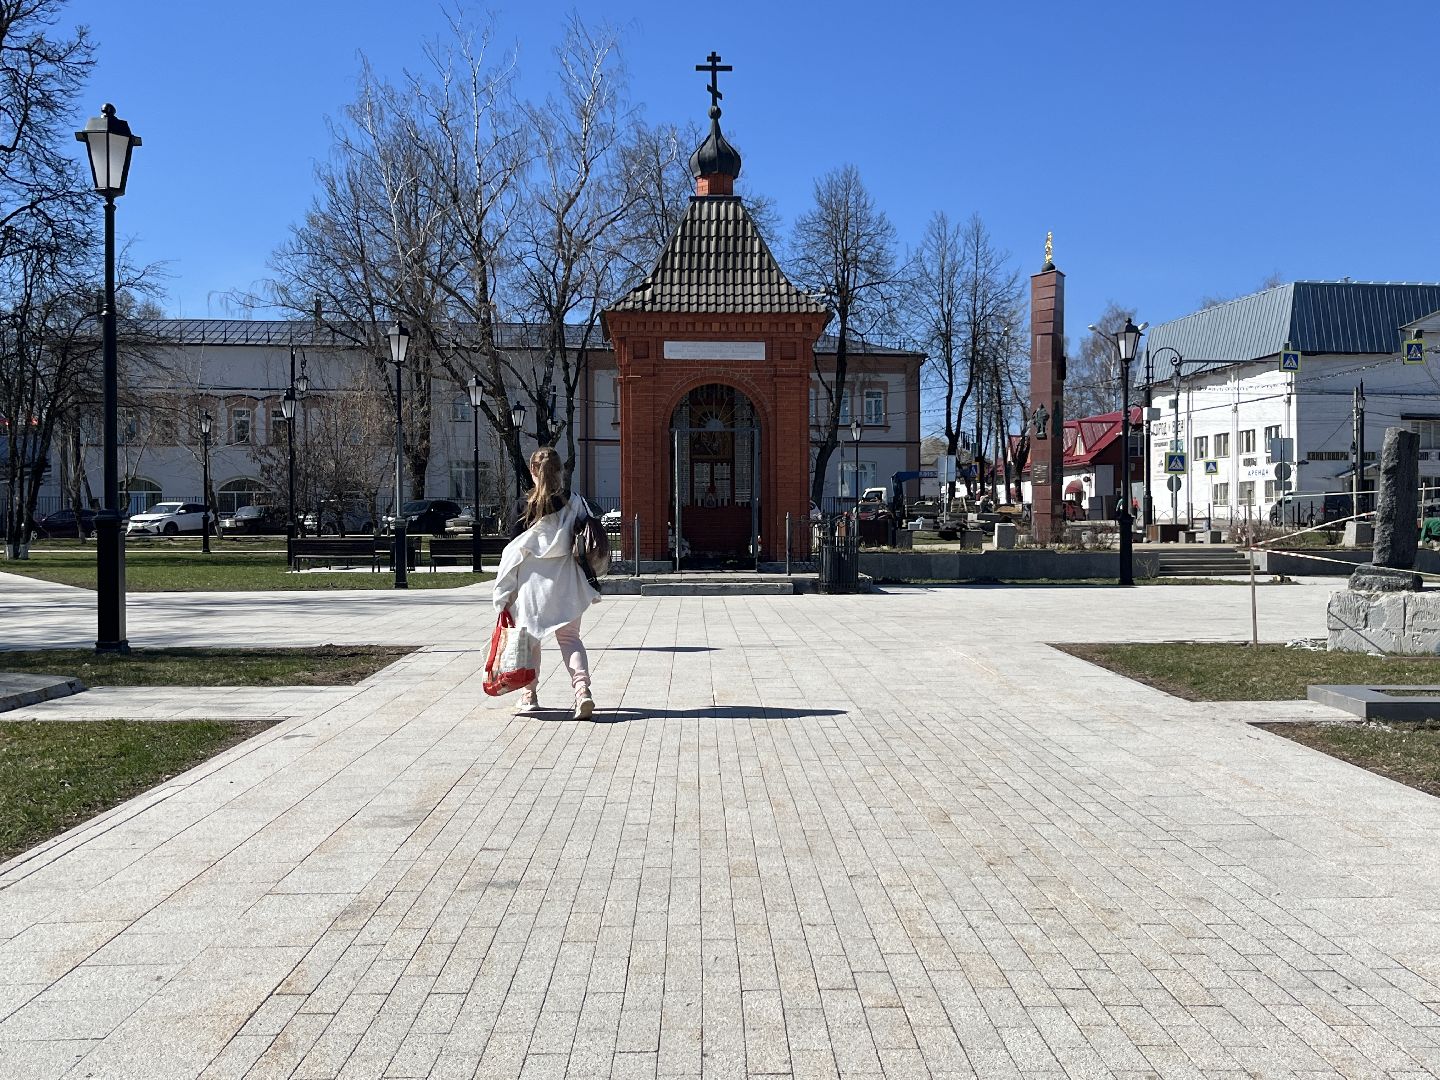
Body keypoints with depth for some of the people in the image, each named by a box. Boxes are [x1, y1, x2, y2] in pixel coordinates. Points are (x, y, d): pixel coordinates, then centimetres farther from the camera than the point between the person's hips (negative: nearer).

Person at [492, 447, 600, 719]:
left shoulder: (524, 506, -7)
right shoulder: (574, 503, -1)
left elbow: (514, 550, -3)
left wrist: (505, 594, 3)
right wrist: (591, 586, 11)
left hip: (531, 583, -2)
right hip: (566, 583, 2)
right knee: (570, 637, 7)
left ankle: (529, 696, 21)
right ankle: (582, 689, -13)